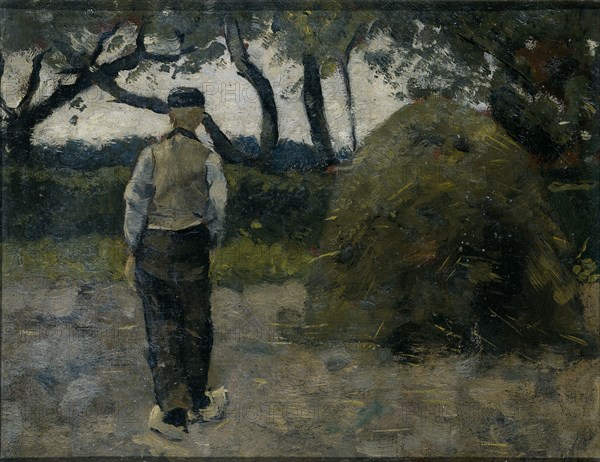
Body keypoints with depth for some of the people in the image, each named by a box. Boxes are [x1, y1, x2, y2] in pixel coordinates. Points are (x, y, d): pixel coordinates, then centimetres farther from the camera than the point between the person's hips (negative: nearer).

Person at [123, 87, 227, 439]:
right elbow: (217, 205, -3)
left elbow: (135, 202, -6)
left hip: (153, 245, 0)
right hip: (192, 245, 0)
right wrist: (213, 242, 12)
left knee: (161, 327, 6)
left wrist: (133, 248, 1)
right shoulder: (209, 156, -3)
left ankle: (173, 412, 2)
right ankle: (196, 402, 28)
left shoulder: (152, 154, -3)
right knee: (196, 323, 17)